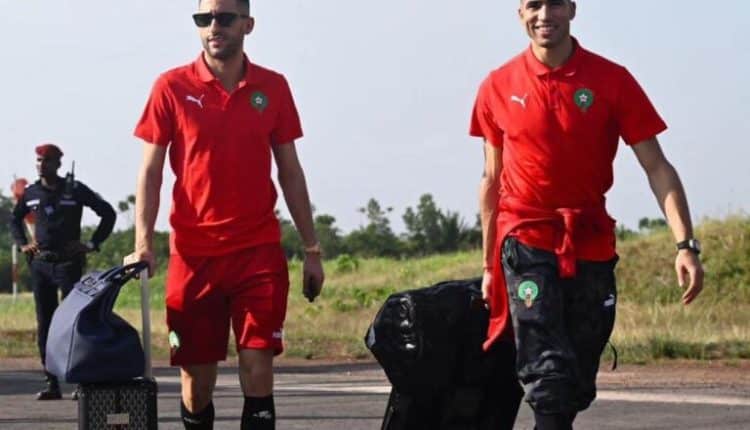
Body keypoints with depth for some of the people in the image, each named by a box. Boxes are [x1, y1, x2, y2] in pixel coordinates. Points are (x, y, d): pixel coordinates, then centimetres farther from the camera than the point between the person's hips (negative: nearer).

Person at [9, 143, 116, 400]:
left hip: (68, 263, -4)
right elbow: (15, 219, 27)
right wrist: (22, 244, 13)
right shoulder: (31, 193, 9)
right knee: (44, 324, 3)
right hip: (40, 264, 4)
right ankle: (52, 384, 7)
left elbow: (108, 213, 0)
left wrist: (93, 244, -4)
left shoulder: (74, 189, -3)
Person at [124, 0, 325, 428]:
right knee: (196, 374, 4)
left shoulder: (273, 87, 5)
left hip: (260, 251, 1)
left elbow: (290, 171, 11)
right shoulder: (173, 87, 0)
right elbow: (151, 170, 1)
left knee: (258, 368, -5)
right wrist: (143, 241, -11)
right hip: (193, 253, -1)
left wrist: (312, 249, 10)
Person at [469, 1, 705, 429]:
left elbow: (656, 166, -4)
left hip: (592, 245, 2)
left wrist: (685, 244, -15)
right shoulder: (498, 88, 1)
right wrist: (489, 264, 11)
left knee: (579, 386, 7)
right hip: (526, 239, -1)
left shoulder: (612, 80, -3)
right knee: (550, 374, -17)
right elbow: (492, 179, 10)